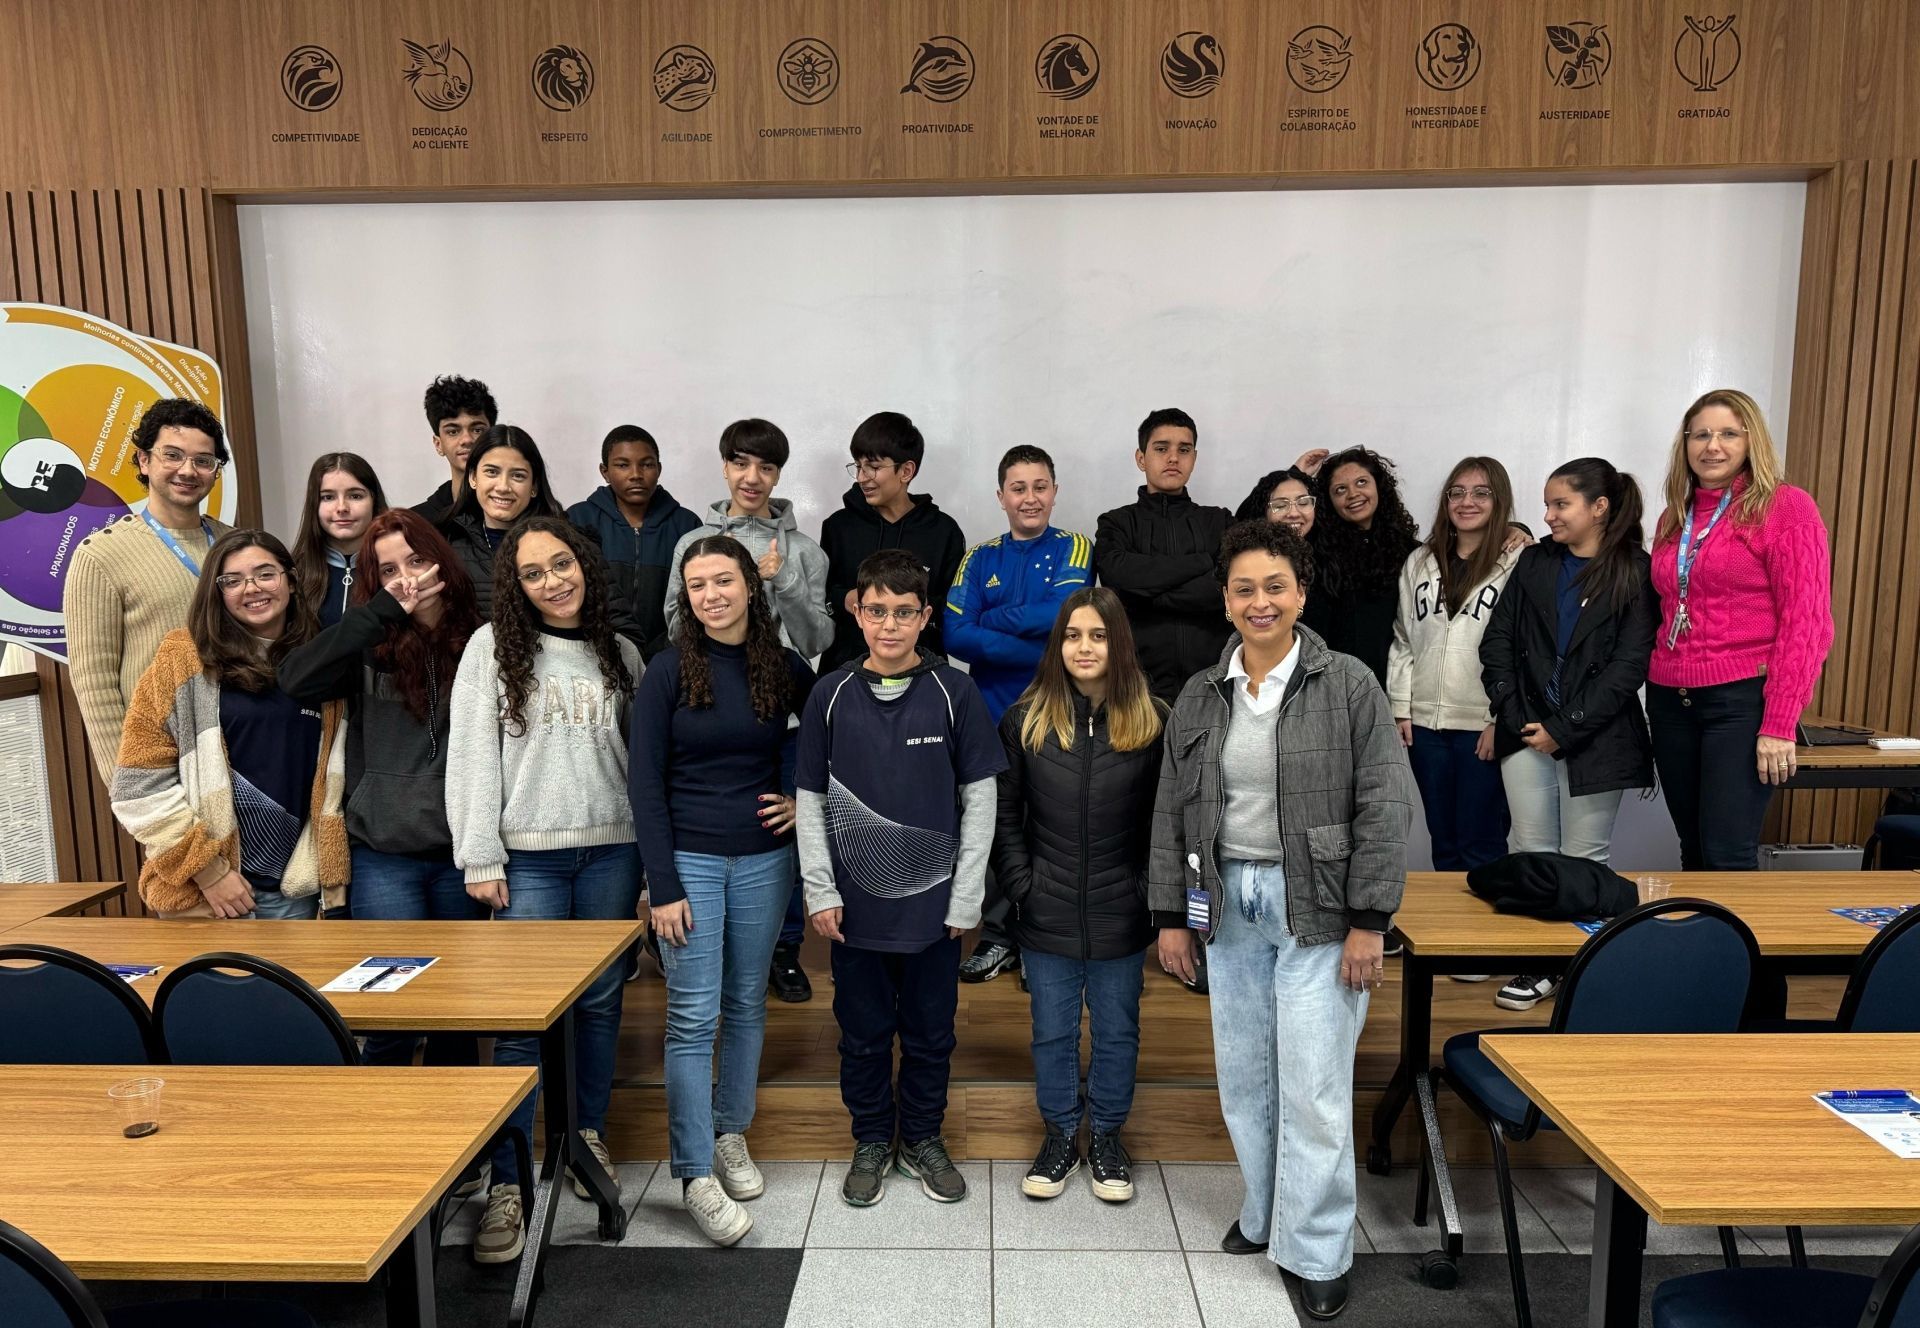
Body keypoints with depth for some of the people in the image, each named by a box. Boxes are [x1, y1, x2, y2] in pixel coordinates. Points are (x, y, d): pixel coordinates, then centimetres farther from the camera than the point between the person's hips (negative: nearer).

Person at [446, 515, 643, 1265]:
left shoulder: (621, 653, 8)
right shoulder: (492, 646, 1)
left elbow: (644, 758, 7)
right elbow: (471, 755, -3)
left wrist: (651, 863, 4)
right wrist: (480, 857, -8)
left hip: (611, 851, 3)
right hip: (528, 857, -2)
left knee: (601, 1002, 11)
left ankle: (589, 1138, 30)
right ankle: (506, 1184, 6)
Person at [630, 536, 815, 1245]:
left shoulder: (785, 668, 1)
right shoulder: (669, 669, -6)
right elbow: (644, 780, -7)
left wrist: (806, 801, 1)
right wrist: (663, 884, -11)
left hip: (763, 860, 3)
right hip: (689, 860, -3)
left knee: (747, 1004, 13)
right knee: (694, 1016, -2)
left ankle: (731, 1134, 32)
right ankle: (696, 1175, 7)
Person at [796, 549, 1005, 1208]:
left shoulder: (954, 692, -5)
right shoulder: (831, 694, -1)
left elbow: (979, 797, -2)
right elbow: (811, 800, 3)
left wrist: (966, 896, -5)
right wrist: (820, 891, -3)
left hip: (933, 900, -1)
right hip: (856, 904, 1)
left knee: (931, 1032, 13)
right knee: (863, 1031, 13)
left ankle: (923, 1139, 34)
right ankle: (872, 1142, 34)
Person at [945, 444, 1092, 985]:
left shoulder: (1073, 549, 4)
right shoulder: (980, 559, 8)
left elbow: (1062, 613, -15)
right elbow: (955, 634, -6)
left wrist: (988, 620, -7)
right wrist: (1036, 649, -16)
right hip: (994, 712, 2)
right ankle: (999, 937, 20)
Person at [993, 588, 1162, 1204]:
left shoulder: (1151, 720, -5)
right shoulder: (1026, 718, -4)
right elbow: (1004, 812, 1)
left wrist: (1151, 891, -7)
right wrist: (1019, 883, -5)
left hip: (1121, 915, 0)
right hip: (1047, 915, 0)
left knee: (1117, 1029, 15)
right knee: (1052, 1030, 14)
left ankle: (1106, 1135, 36)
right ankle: (1061, 1133, 34)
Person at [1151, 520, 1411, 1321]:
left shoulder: (1348, 685, -6)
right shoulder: (1200, 696, 5)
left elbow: (1384, 807, -8)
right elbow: (1172, 812, 8)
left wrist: (1369, 922, -12)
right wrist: (1171, 914, 5)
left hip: (1317, 907, -4)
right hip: (1229, 904, 4)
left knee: (1312, 1085, 0)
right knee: (1243, 1076, 14)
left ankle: (1317, 1251, 17)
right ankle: (1265, 1213, 33)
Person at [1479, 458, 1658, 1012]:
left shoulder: (1635, 572, -2)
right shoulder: (1535, 562, 10)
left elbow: (1630, 664, -8)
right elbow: (1497, 640, 7)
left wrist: (1564, 729, -12)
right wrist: (1514, 714, -4)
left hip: (1593, 737, -3)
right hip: (1526, 730, 4)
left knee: (1585, 857, 3)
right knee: (1531, 851, 5)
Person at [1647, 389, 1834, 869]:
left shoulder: (1786, 506, -5)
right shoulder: (1675, 517, 13)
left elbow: (1806, 620, -10)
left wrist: (1779, 724, -15)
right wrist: (1657, 694, 10)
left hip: (1743, 700, -6)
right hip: (1671, 701, 6)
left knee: (1728, 857, -8)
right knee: (1693, 851, 12)